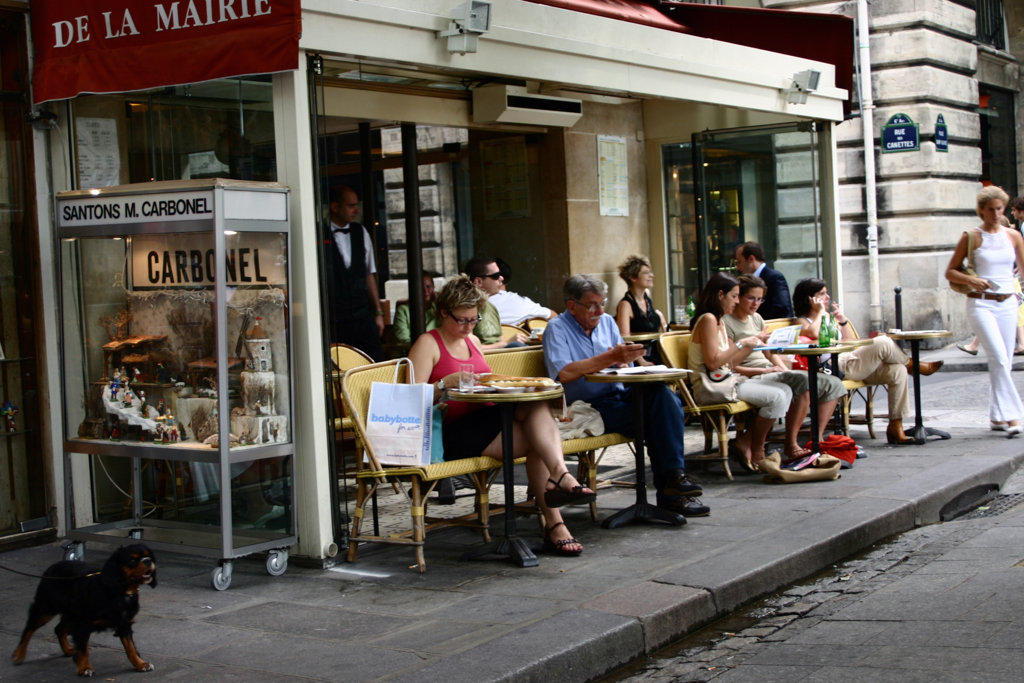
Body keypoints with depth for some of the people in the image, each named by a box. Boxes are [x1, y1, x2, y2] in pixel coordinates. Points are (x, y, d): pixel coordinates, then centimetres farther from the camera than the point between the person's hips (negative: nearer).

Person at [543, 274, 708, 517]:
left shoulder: (607, 322, 18)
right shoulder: (557, 329, -2)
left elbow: (625, 364, 15)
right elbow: (564, 374, -19)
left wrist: (623, 359, -10)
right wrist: (610, 358, -20)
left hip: (619, 395, 6)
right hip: (589, 407, -6)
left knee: (661, 393, -26)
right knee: (652, 418, -27)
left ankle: (674, 474, -28)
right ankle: (670, 495, -19)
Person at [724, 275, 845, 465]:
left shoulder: (756, 319, 19)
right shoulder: (727, 323, -8)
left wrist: (787, 372, 3)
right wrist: (764, 371, -19)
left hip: (771, 373, 10)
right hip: (751, 378, -9)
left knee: (833, 384, -1)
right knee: (803, 382, -34)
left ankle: (818, 440, -4)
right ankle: (791, 446, -27)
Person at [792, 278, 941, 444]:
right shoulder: (803, 322, 3)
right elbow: (813, 334, -23)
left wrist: (843, 321, 12)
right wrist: (820, 312, -7)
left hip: (852, 364, 9)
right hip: (837, 367, -9)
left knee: (897, 371, -10)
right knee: (882, 343, -22)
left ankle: (896, 426, -10)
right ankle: (913, 365, 6)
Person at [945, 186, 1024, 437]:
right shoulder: (972, 237, -1)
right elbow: (950, 272, 1)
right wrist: (970, 280, -17)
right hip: (981, 304, -4)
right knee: (999, 358, -17)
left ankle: (997, 416, 16)